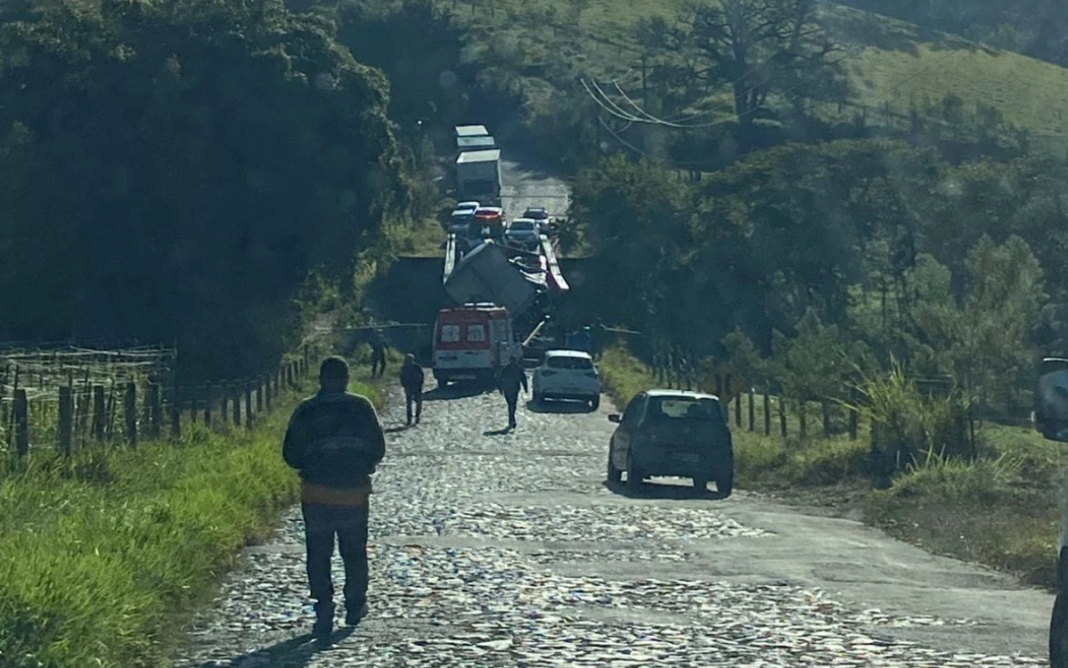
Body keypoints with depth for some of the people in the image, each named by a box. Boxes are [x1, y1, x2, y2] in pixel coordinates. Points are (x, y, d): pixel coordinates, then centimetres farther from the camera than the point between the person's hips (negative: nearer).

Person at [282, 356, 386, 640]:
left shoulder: (305, 411, -2)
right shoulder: (362, 408, -2)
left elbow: (291, 455, 1)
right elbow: (378, 449, 1)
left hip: (316, 494, -1)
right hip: (354, 493, 1)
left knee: (318, 555, 5)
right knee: (354, 553, 17)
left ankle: (324, 610, -4)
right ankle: (355, 606, 27)